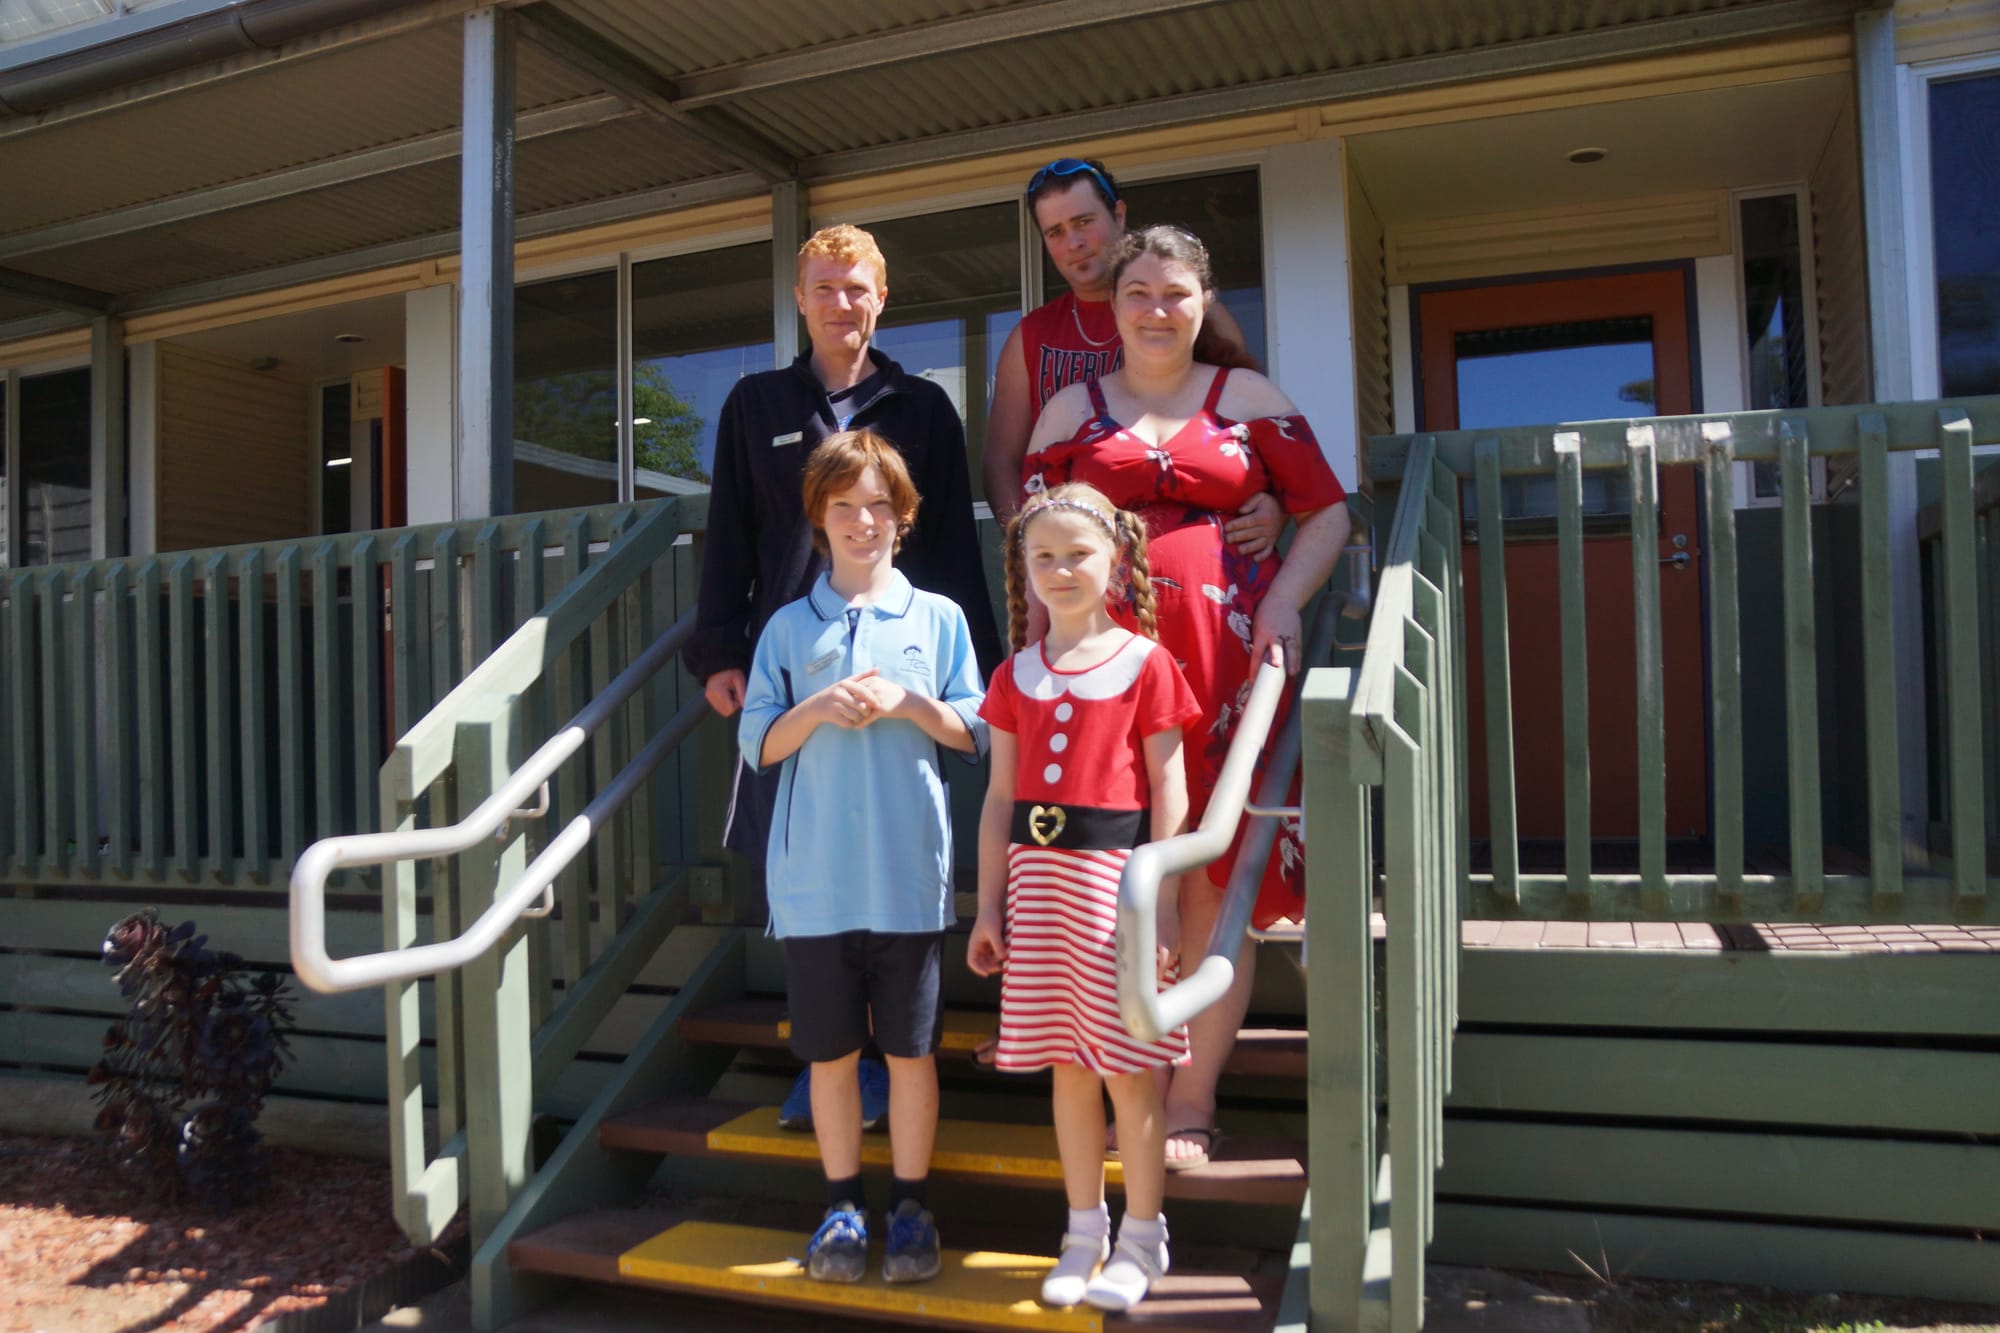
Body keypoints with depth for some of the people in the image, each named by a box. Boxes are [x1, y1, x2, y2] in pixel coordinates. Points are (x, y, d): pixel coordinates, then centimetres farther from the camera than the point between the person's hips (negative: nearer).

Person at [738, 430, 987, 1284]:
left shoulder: (938, 619, 4)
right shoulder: (788, 628, 6)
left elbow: (974, 734, 4)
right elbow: (757, 743, 5)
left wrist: (908, 704, -12)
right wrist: (817, 710, -12)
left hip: (909, 876, -1)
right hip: (814, 879, 1)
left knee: (910, 1048, 8)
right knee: (830, 1051, 10)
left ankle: (909, 1205, 24)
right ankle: (842, 1205, 26)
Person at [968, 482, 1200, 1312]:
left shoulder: (1145, 664, -2)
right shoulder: (1016, 676, 9)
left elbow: (1168, 792, -4)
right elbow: (999, 799, 10)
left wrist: (1161, 902, -9)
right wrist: (989, 907, 8)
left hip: (1115, 870, -3)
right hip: (1037, 873, 4)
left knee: (1128, 1068, 3)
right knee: (1068, 1066, 11)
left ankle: (1141, 1237, 20)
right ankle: (1083, 1232, 26)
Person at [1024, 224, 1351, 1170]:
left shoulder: (1250, 399, 13)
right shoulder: (1070, 410, 15)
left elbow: (1326, 512, 11)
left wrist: (1283, 601, -6)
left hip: (1225, 653, 0)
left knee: (1216, 879, -1)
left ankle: (1192, 1102, 10)